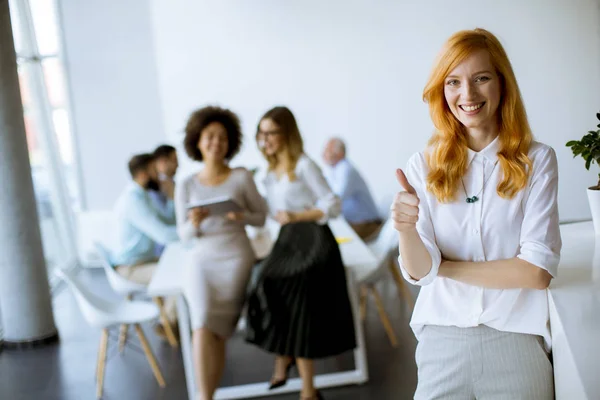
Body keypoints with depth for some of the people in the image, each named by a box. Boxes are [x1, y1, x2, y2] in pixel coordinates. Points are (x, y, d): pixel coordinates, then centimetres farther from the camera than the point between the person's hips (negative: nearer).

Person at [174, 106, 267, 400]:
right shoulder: (186, 185, 4)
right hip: (201, 259, 2)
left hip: (236, 257, -1)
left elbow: (262, 217, 6)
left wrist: (242, 216, -15)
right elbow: (183, 235, 7)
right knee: (204, 321, -23)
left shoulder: (242, 177, 0)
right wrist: (193, 223, -16)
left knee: (209, 326, -16)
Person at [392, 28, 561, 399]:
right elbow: (419, 272, -8)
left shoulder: (537, 159, -6)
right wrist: (406, 229, -28)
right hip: (442, 339, 1)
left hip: (516, 340, 0)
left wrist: (445, 267, -8)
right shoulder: (424, 166, -2)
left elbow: (537, 271, -11)